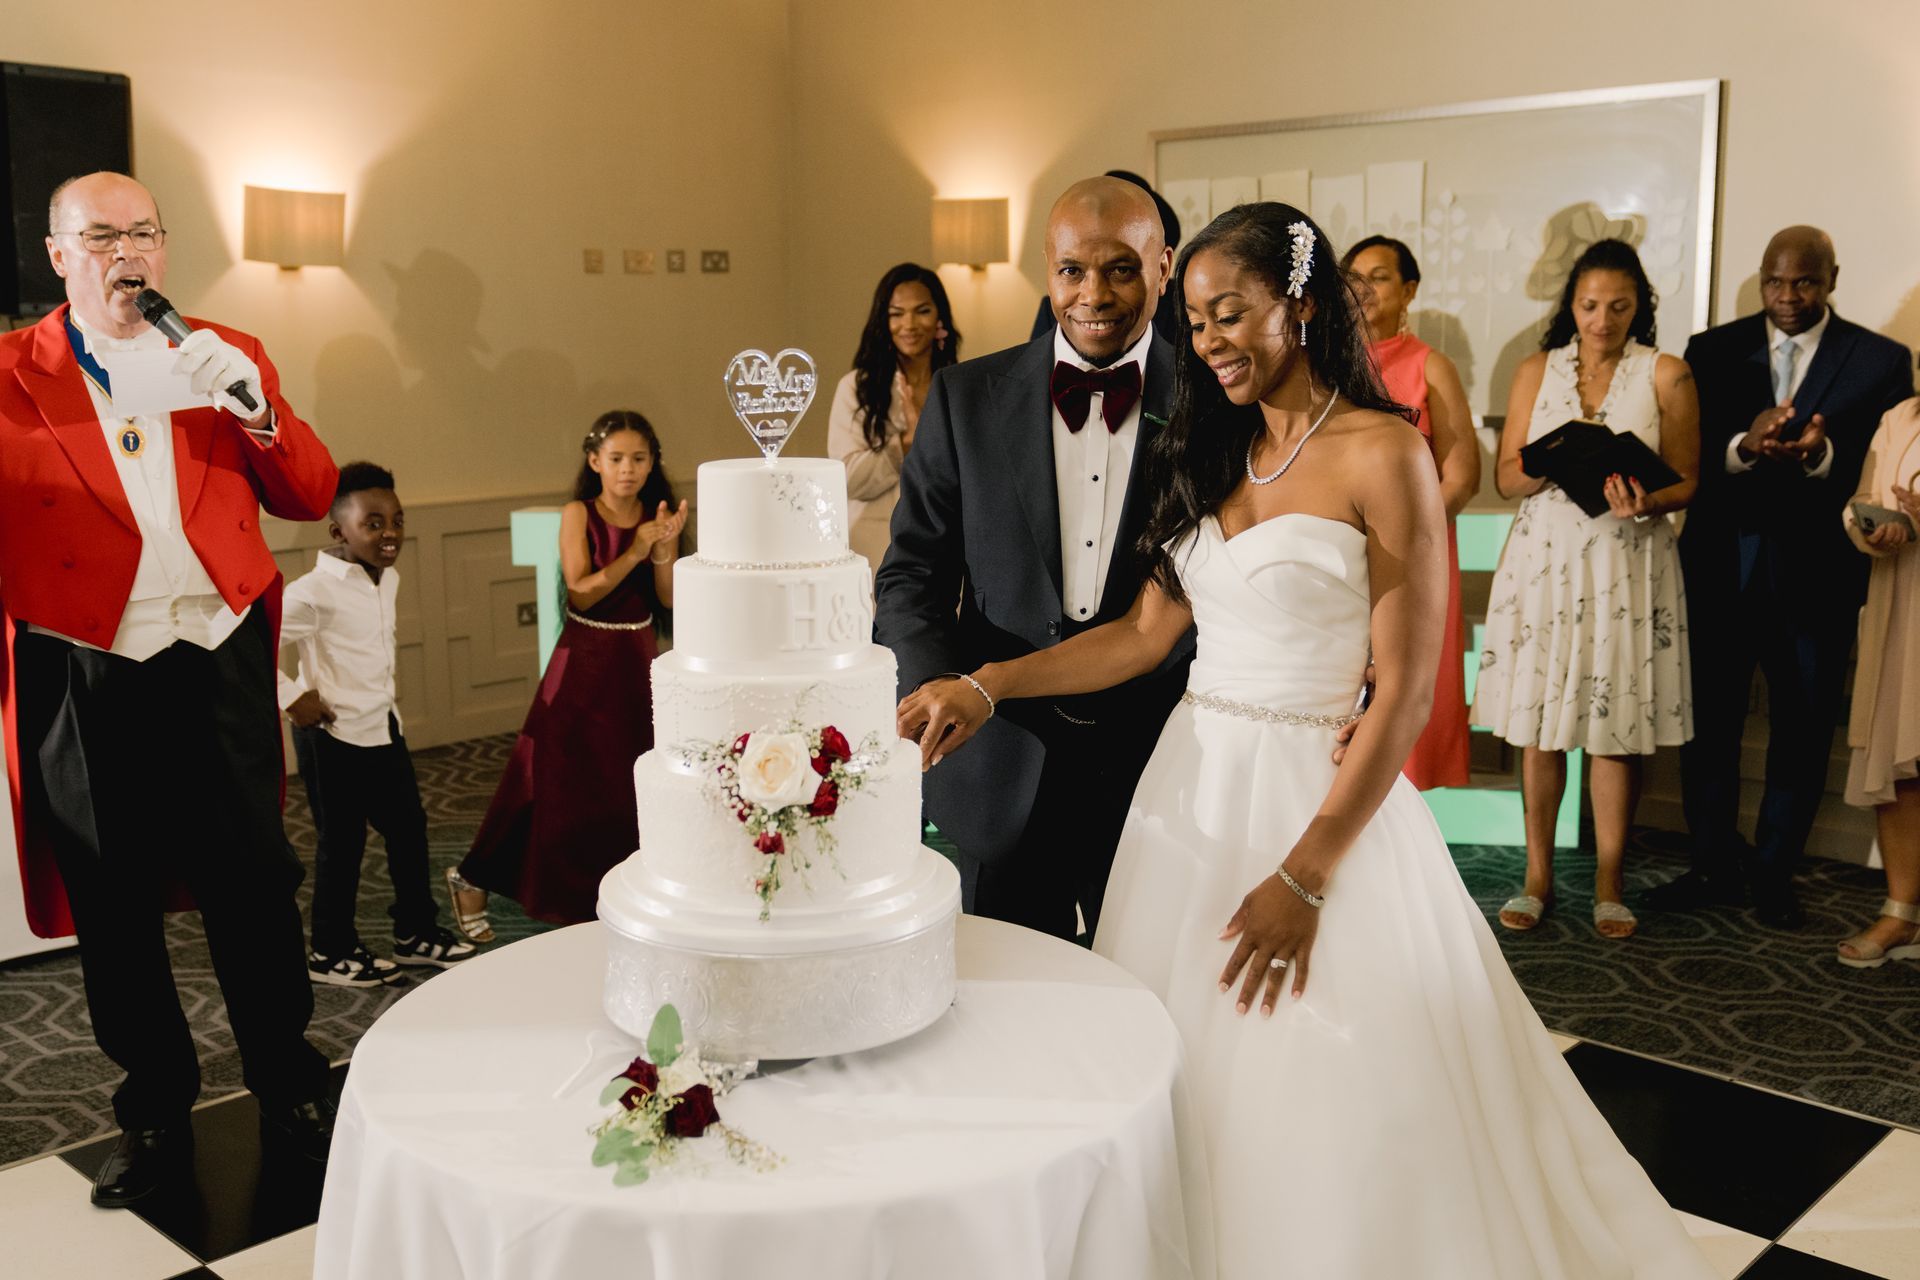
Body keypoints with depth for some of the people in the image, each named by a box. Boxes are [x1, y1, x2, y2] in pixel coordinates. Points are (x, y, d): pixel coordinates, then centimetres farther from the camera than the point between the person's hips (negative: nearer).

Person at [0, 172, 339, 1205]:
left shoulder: (229, 359, 10)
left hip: (220, 666, 1)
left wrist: (254, 409, -10)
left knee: (255, 890, 6)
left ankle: (290, 1091, 25)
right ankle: (154, 1114, 26)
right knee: (115, 915, 9)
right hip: (84, 683, -1)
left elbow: (310, 497, 5)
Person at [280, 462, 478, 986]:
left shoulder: (388, 578, 4)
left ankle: (417, 932, 29)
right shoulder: (315, 592, -22)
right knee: (342, 843, 4)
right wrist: (292, 697, -20)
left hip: (382, 727, 8)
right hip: (333, 737, -8)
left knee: (409, 826, 14)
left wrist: (378, 702, 13)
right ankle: (331, 952, 21)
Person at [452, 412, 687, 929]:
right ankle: (473, 880, 16)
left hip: (638, 660, 4)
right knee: (563, 784, 0)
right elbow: (581, 592, -16)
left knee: (634, 784, 6)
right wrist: (635, 552, -21)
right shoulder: (578, 514, -8)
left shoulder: (657, 515, 2)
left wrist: (664, 550, -16)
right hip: (585, 660, -4)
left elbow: (669, 599, -1)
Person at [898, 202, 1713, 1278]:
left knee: (1322, 1120, 2)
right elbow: (1148, 632, 10)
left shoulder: (1382, 453, -9)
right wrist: (985, 689, -1)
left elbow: (1405, 694, -13)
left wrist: (1305, 875, -17)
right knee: (1192, 1096, 12)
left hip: (1322, 797, -6)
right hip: (1193, 785, 6)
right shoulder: (1212, 453, 11)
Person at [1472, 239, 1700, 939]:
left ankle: (1609, 883, 12)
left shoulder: (1667, 376, 4)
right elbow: (1507, 478, 5)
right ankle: (1538, 876, 15)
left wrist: (1644, 502, -20)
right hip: (1542, 559, 2)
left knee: (1615, 726, 0)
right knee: (1536, 721, 3)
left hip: (1628, 564, -2)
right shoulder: (1537, 370, 9)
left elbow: (1688, 482, 1)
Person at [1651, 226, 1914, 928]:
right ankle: (1714, 865, 21)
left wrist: (1820, 456, -26)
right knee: (1708, 721, 6)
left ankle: (1774, 872, 23)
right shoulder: (1713, 350, 4)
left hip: (1817, 574, 0)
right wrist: (1744, 447, -24)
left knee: (1802, 732, 8)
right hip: (1721, 567, 1)